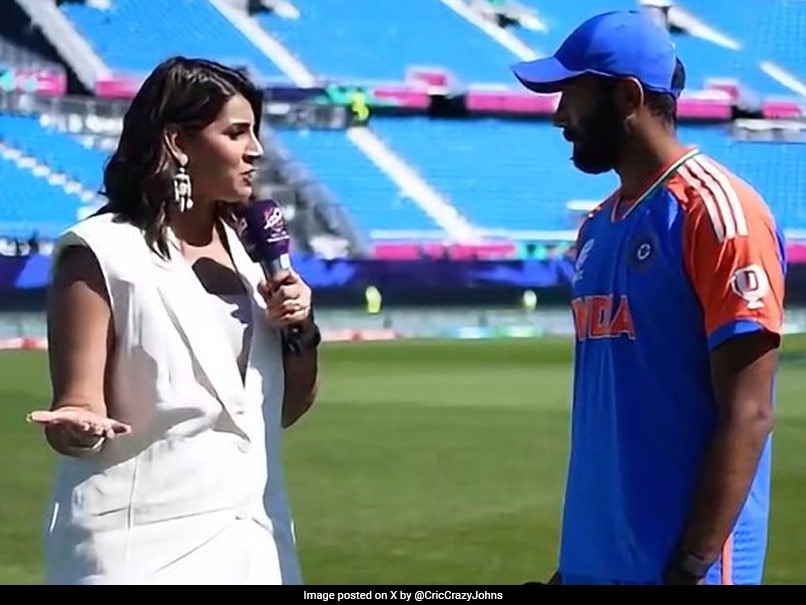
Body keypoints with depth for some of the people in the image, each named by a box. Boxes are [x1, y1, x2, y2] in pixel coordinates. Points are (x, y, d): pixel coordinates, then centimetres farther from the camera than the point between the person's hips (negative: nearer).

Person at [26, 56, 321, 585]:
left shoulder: (247, 250, 12)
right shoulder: (102, 253, -7)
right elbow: (80, 405, -11)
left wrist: (302, 332, 0)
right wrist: (79, 428, -33)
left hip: (253, 542, 6)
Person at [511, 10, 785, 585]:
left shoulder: (717, 211, -12)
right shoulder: (598, 226, 13)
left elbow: (746, 416, -16)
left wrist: (692, 566, -20)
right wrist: (574, 556, 18)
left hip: (679, 563, -8)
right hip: (593, 562, 8)